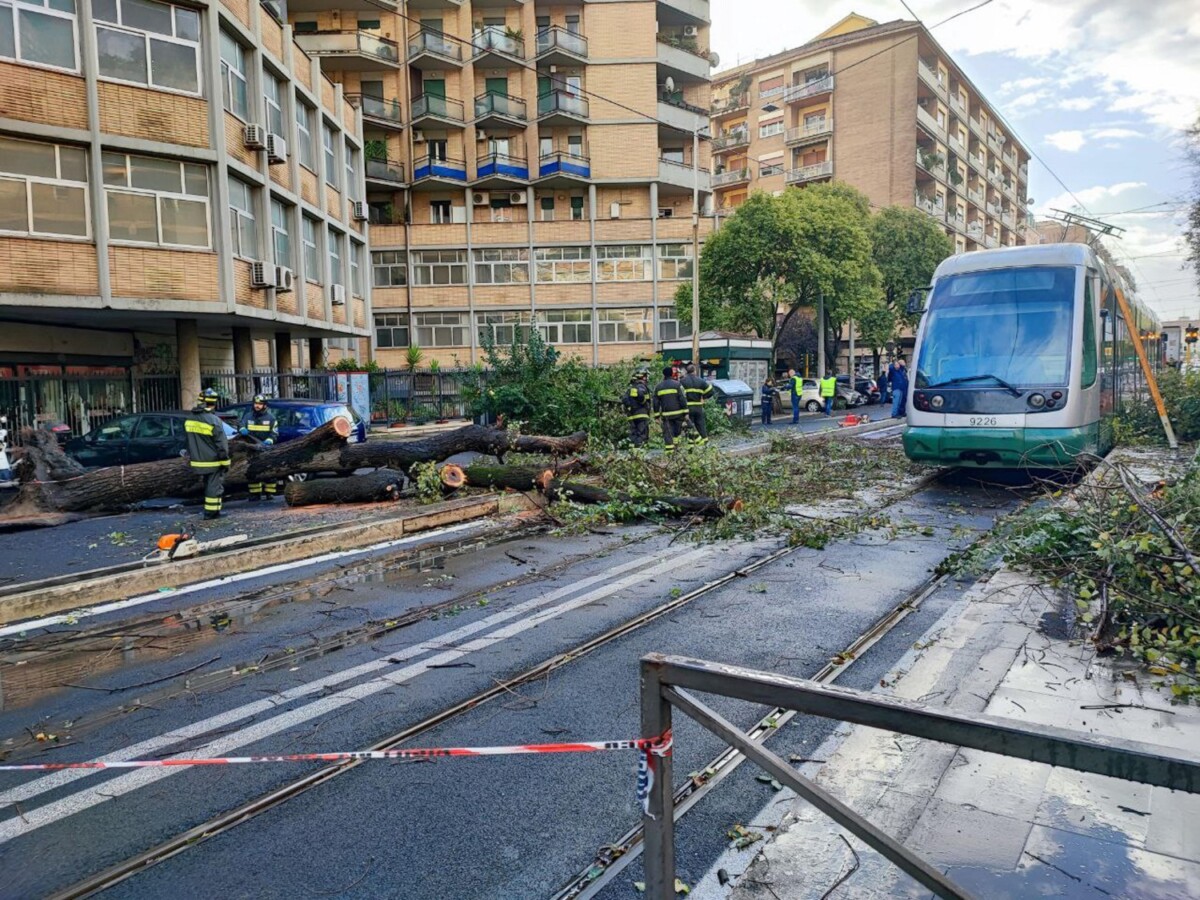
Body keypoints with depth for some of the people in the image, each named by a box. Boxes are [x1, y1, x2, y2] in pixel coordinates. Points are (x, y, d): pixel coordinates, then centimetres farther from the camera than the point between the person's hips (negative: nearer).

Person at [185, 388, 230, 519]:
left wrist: (190, 456, 23)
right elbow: (221, 444, -16)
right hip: (213, 461, -7)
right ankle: (211, 512, 3)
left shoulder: (189, 419, 5)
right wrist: (225, 462, -8)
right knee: (214, 486, 1)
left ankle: (210, 510, 25)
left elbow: (188, 441, 14)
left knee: (208, 484, 19)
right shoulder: (214, 420, -18)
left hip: (198, 461, 7)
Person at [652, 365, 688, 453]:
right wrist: (686, 413, -3)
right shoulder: (677, 384, -3)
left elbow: (656, 402, 7)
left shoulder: (658, 387, 6)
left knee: (667, 433, 2)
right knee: (677, 431, 15)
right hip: (678, 413, -1)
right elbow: (683, 399, -7)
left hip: (666, 414, 1)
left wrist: (657, 415, 12)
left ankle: (669, 450, -5)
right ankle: (675, 444, 9)